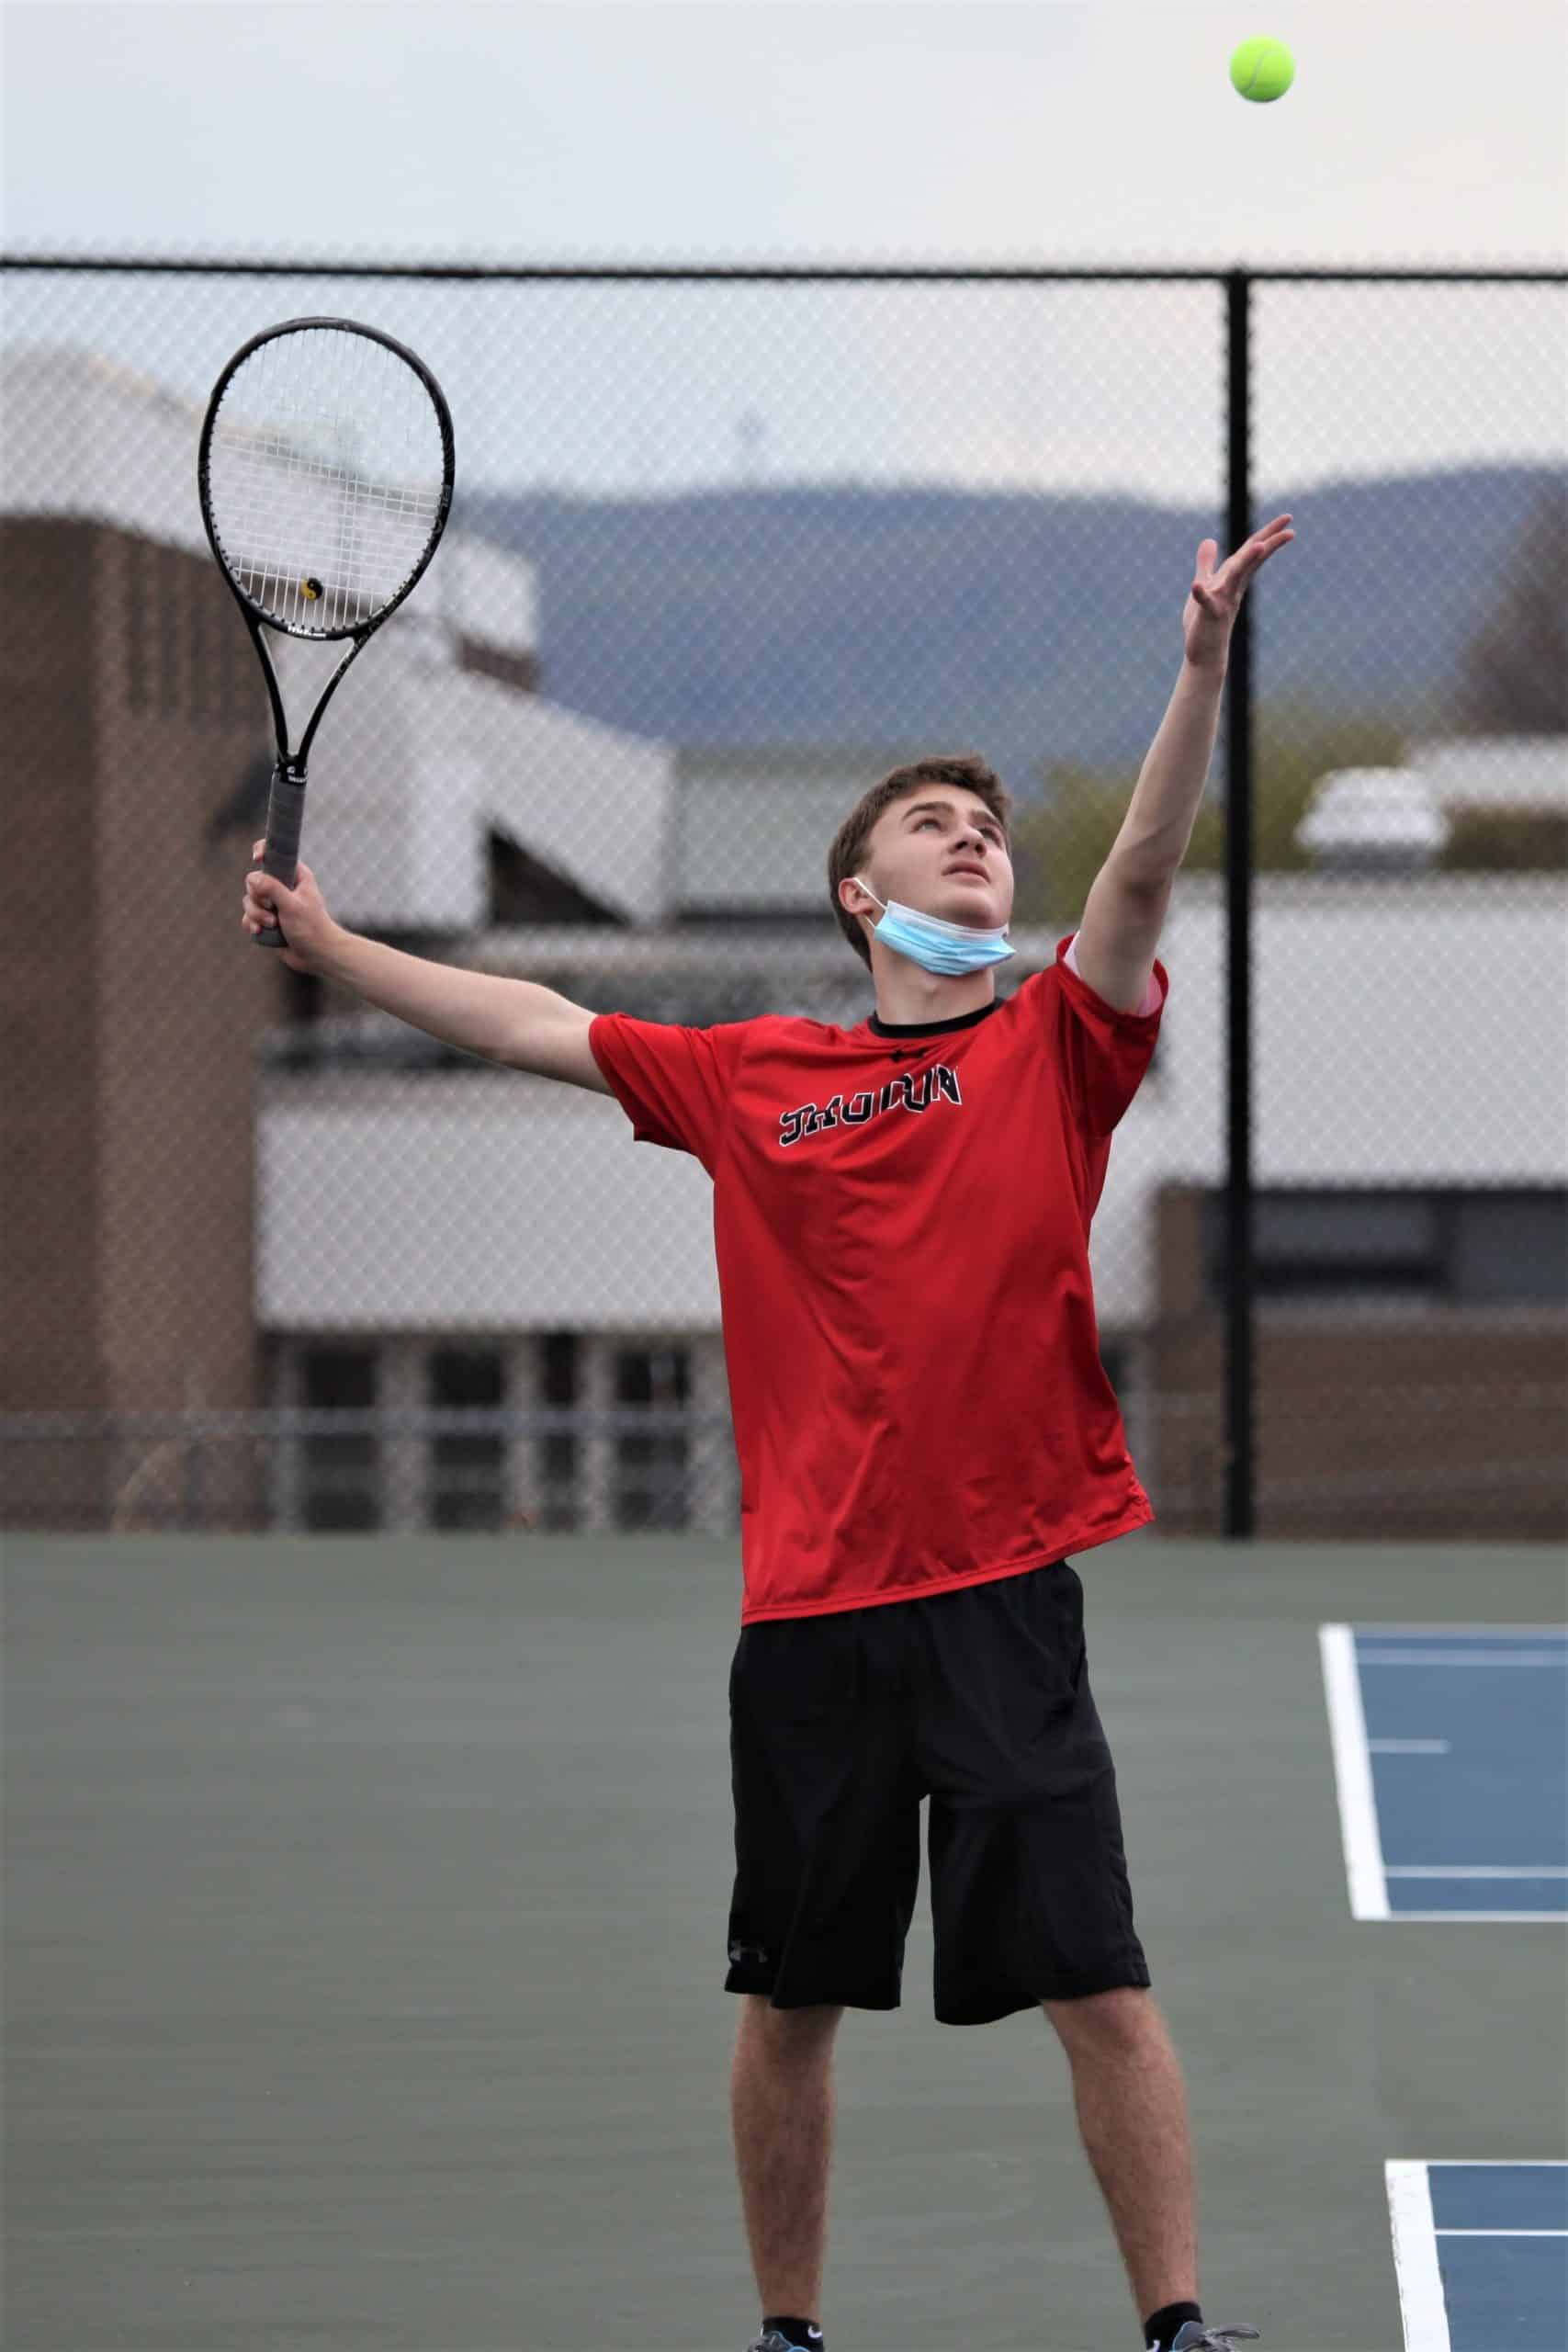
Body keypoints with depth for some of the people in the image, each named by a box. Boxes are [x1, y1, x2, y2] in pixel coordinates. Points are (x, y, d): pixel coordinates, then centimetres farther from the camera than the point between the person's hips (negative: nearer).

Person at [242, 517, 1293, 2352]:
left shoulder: (1055, 1046, 3)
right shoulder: (748, 1078, 10)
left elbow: (1143, 873, -12)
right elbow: (537, 1026, 18)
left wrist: (1202, 672, -27)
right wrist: (334, 950, 17)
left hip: (1000, 1593, -2)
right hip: (807, 1601, 2)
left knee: (1099, 1988, -6)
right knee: (788, 1998, 9)